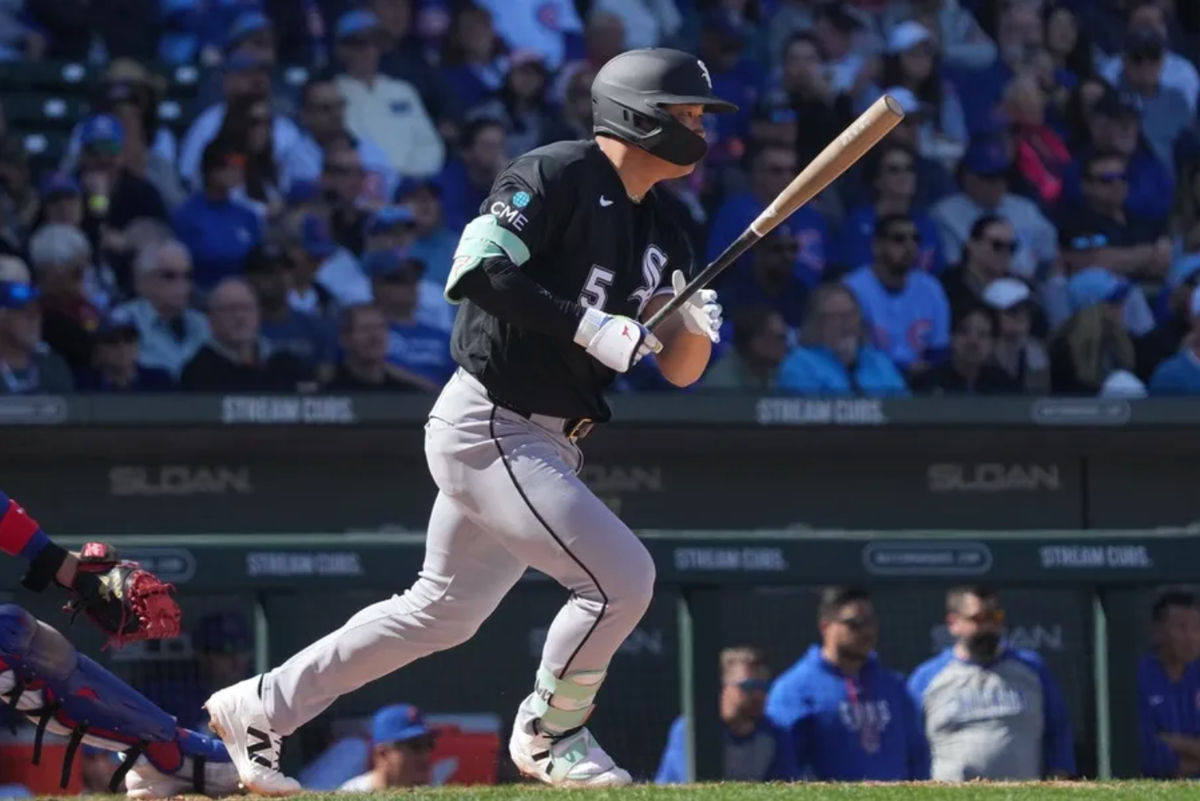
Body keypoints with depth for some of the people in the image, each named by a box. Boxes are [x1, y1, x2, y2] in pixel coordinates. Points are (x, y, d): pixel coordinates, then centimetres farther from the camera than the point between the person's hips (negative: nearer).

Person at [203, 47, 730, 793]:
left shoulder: (661, 237, 13)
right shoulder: (559, 175, -11)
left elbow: (679, 371, 12)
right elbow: (475, 273, -22)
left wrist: (697, 326, -10)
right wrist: (588, 326, -25)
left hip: (542, 444, 9)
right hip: (489, 429, -9)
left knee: (442, 611, 15)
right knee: (621, 576, -15)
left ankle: (259, 710, 24)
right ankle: (551, 733, 7)